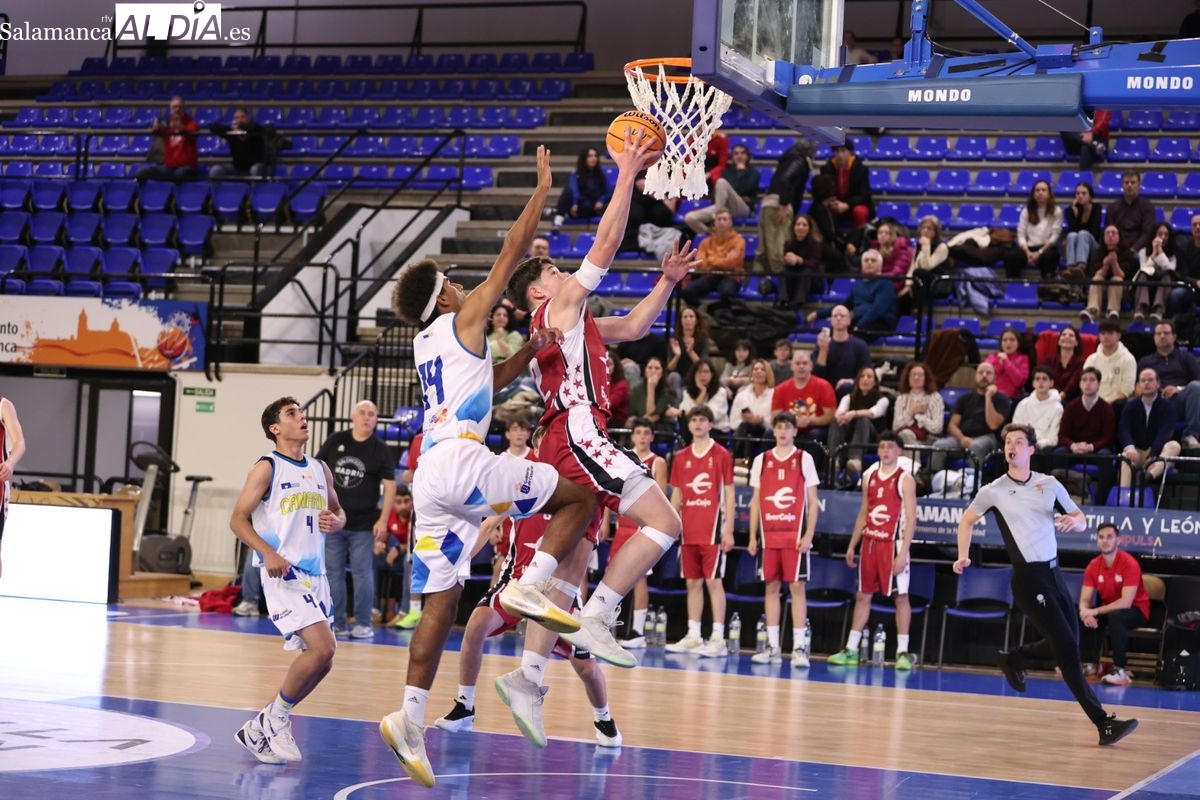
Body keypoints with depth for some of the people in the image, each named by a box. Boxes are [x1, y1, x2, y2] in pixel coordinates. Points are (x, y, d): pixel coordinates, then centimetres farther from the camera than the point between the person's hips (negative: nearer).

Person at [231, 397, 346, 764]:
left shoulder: (320, 469, 15)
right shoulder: (267, 468, -4)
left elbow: (338, 511, 26)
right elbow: (238, 519, -6)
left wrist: (336, 521, 1)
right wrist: (268, 553, -20)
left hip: (315, 574, 8)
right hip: (284, 572, -7)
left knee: (322, 661, 5)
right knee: (321, 648, -21)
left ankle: (261, 728, 17)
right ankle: (276, 719, -2)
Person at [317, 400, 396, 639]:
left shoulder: (380, 449, -2)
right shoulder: (335, 441, 2)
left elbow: (390, 485, -2)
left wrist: (383, 519, -9)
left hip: (363, 524, -2)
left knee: (362, 573, -1)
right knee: (333, 574, 5)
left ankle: (364, 624, 6)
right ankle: (337, 623, 12)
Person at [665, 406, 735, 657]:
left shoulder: (721, 455, 0)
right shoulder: (681, 457, 11)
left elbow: (729, 495, -1)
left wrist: (729, 530, -7)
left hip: (712, 530, -5)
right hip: (688, 530, 5)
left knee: (714, 581, -6)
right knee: (693, 582, 7)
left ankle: (718, 639, -6)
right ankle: (693, 636, 12)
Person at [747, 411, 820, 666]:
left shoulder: (804, 459, 3)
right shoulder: (761, 460, 10)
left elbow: (812, 501, 1)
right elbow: (756, 501, 13)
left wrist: (808, 535, -8)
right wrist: (752, 536, 7)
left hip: (795, 535, -3)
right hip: (769, 535, 3)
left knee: (797, 587, -5)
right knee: (771, 587, 4)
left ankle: (799, 647, -5)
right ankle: (773, 647, 8)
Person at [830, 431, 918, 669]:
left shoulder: (905, 479, -6)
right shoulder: (869, 476, 11)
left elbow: (911, 518, -10)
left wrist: (903, 553, -17)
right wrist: (852, 545, 13)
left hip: (893, 544, -6)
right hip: (870, 542, 6)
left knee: (900, 596, -3)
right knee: (863, 595, 8)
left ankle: (902, 652, -1)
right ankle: (851, 650, 12)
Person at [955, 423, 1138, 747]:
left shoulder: (1050, 485, 6)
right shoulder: (993, 492, -2)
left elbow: (1081, 520, 12)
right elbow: (966, 520, 14)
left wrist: (1074, 520, -12)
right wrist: (963, 557, 2)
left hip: (1054, 572, 6)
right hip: (1029, 578, -6)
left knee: (1067, 644, 11)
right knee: (1068, 648, -12)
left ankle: (1014, 659, 38)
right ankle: (1104, 724, -13)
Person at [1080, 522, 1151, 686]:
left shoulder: (1129, 563, -22)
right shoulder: (1093, 565, -4)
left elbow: (1126, 602, -29)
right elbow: (1085, 599, -5)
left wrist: (1096, 611, -31)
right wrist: (1085, 612, -29)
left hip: (1136, 610, -6)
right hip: (1109, 609, 6)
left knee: (1115, 616, -37)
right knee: (1082, 617, -19)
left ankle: (1120, 671, -34)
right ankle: (1091, 665, -10)